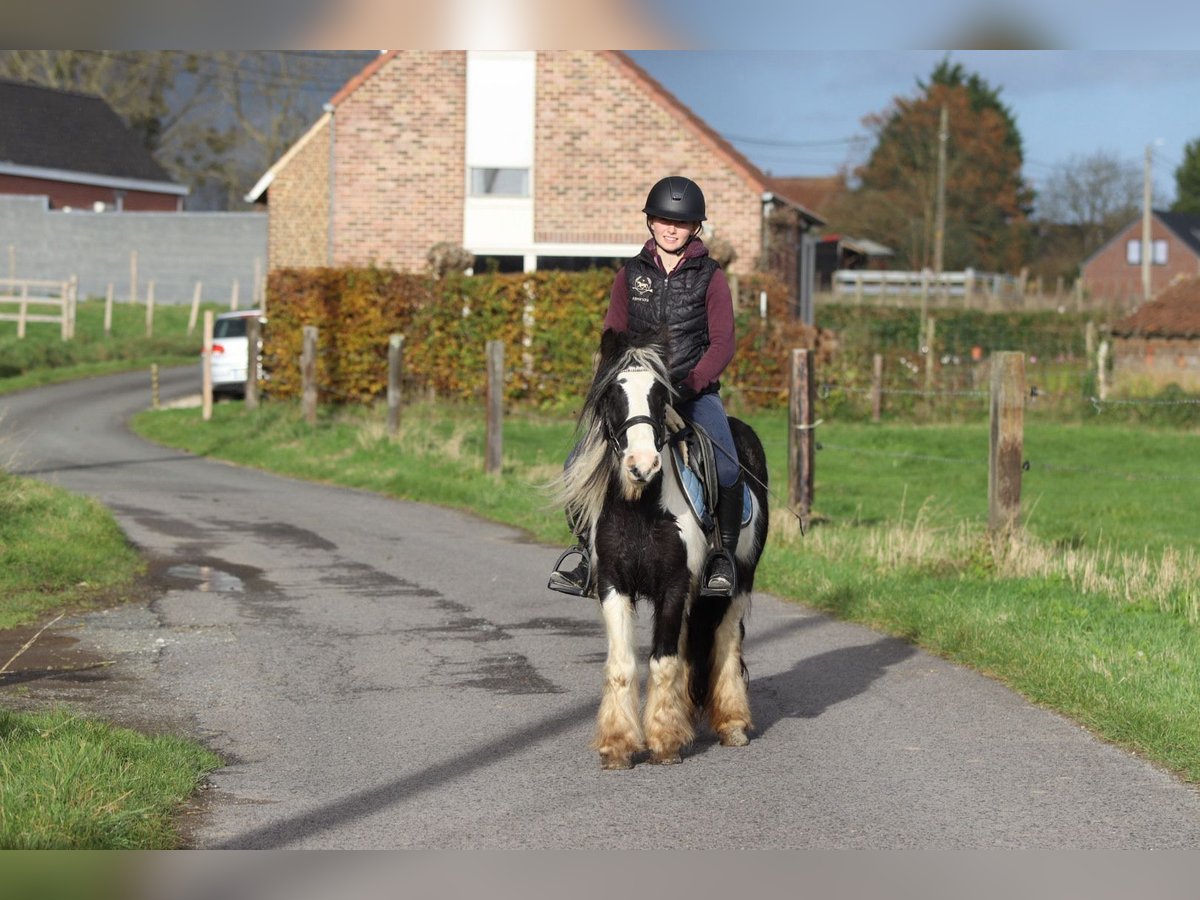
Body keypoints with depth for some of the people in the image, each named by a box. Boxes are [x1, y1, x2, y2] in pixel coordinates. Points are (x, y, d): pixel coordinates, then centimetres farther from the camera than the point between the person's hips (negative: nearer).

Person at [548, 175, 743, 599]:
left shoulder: (710, 277, 3)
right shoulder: (631, 275, 10)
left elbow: (722, 344, -2)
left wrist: (689, 384, -17)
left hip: (695, 391, -2)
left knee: (727, 469, -27)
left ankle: (724, 554, -8)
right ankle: (588, 551, 0)